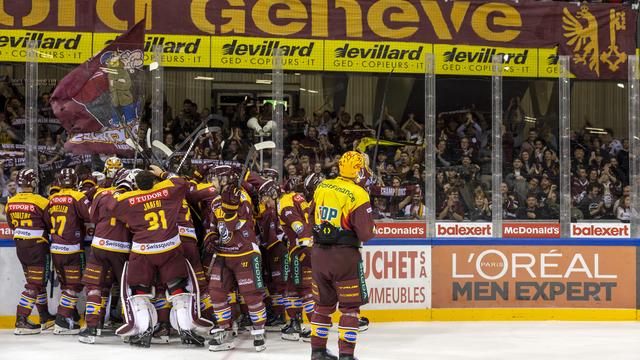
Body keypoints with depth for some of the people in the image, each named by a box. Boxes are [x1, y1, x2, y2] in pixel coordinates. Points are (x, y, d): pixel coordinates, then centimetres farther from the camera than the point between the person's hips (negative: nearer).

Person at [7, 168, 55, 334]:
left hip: (20, 246, 7)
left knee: (38, 281, 18)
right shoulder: (40, 201, -16)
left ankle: (45, 317, 27)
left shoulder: (10, 203, 3)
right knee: (34, 284, -4)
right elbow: (51, 224, -7)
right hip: (37, 247, -7)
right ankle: (21, 321, -10)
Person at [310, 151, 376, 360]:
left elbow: (312, 219, 16)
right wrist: (371, 226, 8)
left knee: (324, 303, 17)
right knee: (350, 305, 3)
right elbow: (366, 233, -13)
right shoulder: (358, 195, -13)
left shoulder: (321, 188, 5)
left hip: (319, 254, 6)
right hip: (344, 255, -6)